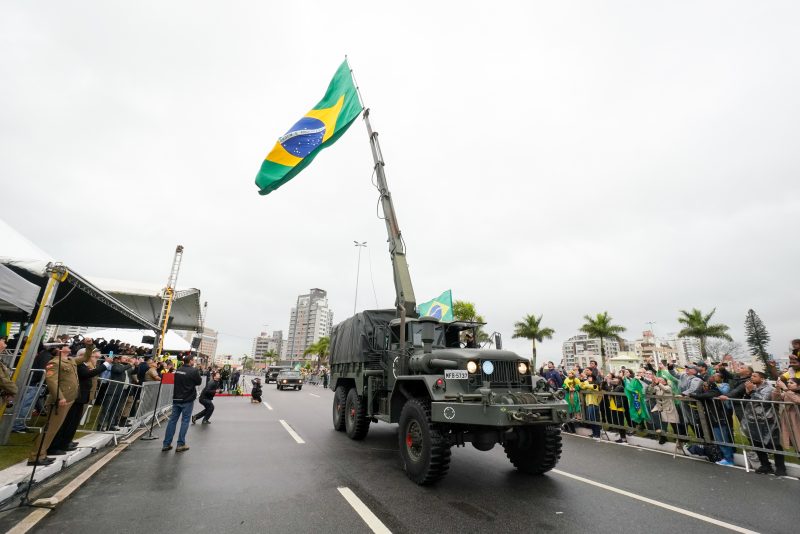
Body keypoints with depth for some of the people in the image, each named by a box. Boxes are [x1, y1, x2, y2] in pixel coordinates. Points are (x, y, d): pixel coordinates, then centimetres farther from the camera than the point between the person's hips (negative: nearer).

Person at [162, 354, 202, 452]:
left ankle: (166, 444, 15)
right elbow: (199, 382, -3)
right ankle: (180, 444, 6)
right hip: (188, 400, -6)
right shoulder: (193, 371, -15)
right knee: (185, 421, 3)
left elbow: (177, 382, 17)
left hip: (176, 398, 6)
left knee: (172, 420, 11)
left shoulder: (178, 370, 4)